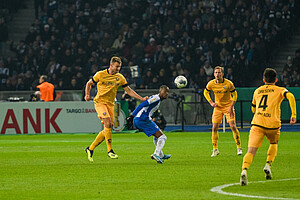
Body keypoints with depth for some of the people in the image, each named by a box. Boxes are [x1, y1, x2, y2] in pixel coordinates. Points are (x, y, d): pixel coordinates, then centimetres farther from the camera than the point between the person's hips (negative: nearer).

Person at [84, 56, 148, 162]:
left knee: (107, 130, 0)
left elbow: (129, 90, 10)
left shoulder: (120, 78, 6)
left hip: (110, 104, 5)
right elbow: (89, 83, 11)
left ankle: (90, 149, 14)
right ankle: (109, 150, -21)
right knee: (108, 123, -25)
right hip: (100, 102, -5)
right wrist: (87, 95, -4)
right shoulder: (100, 75, -3)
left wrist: (141, 98, 2)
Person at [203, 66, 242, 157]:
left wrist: (231, 107, -15)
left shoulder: (228, 84, -16)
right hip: (217, 107, 3)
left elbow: (234, 95, -7)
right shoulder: (211, 84, -8)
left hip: (228, 106, -3)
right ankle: (215, 149, 7)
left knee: (233, 126, -11)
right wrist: (211, 103, -1)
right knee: (214, 128, -5)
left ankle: (239, 147, 1)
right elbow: (206, 92, 11)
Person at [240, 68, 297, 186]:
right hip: (273, 124, -1)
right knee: (273, 144, 29)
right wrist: (294, 115, -8)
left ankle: (244, 170, -36)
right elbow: (290, 96, -10)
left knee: (251, 151, -9)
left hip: (257, 123, 1)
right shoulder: (279, 90, 12)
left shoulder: (257, 91, 22)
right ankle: (268, 165, 9)